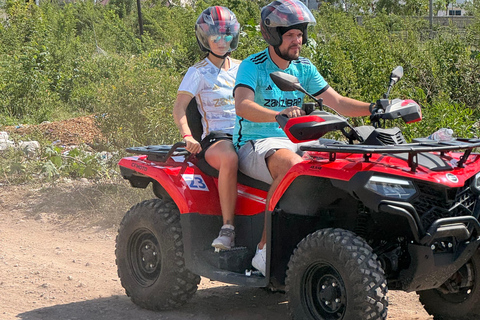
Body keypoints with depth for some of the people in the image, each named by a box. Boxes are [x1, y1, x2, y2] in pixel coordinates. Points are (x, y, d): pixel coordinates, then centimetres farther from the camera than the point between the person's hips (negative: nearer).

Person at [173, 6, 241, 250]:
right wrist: (187, 136, -23)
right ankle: (227, 228, -36)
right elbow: (179, 107, -5)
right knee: (230, 159, -40)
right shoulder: (198, 73, 5)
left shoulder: (242, 69, 20)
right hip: (216, 137, -4)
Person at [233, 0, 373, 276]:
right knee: (292, 165, -38)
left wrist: (373, 108, -11)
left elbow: (338, 102, 6)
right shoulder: (252, 67, -8)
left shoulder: (304, 68, 10)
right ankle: (265, 249, -32)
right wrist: (279, 115, -45)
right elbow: (242, 106, -27)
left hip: (294, 142, 6)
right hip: (255, 143, -6)